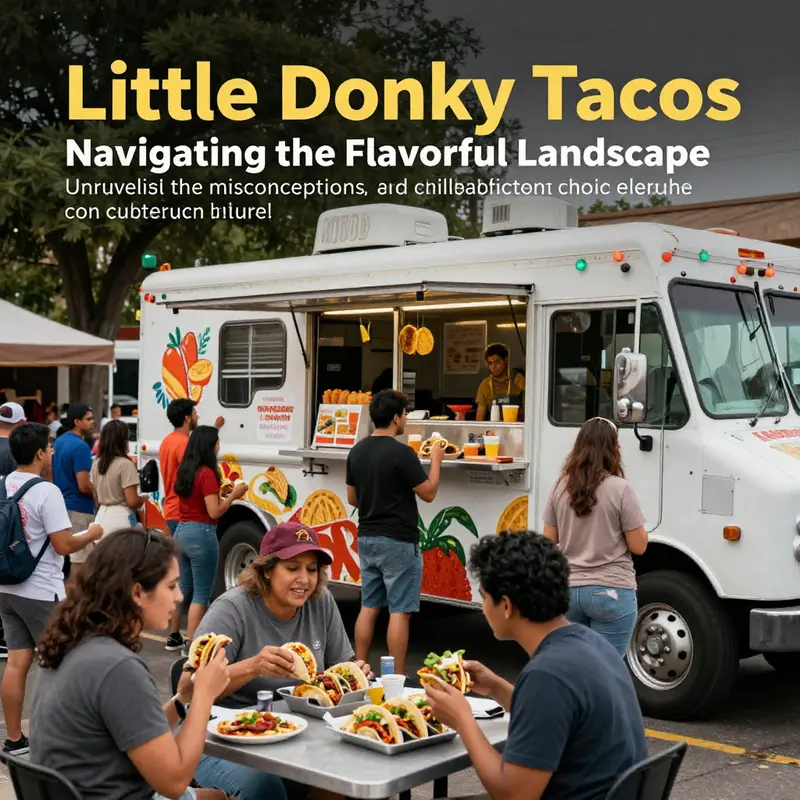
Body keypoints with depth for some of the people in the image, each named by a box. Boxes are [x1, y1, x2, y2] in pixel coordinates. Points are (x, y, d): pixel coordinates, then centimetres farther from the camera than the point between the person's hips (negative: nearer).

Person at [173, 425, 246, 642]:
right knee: (201, 594, -1)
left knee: (183, 589, 19)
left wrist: (221, 493, 18)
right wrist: (233, 495, -8)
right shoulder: (207, 473, -17)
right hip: (201, 535, -8)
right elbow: (214, 512, -19)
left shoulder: (184, 470, 8)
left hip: (181, 532, 9)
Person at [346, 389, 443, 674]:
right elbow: (428, 493, -10)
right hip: (398, 541, -7)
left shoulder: (357, 452, 6)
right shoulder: (401, 452, -17)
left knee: (369, 607, 13)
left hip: (367, 538, 7)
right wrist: (436, 459, 3)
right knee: (399, 611, -1)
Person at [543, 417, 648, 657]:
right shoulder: (619, 489, -12)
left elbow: (549, 540, 8)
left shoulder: (560, 487, 2)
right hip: (611, 592, -5)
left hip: (568, 590, 5)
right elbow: (638, 546, -8)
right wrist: (634, 522, 9)